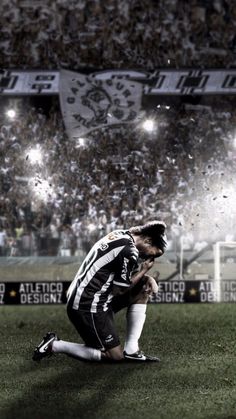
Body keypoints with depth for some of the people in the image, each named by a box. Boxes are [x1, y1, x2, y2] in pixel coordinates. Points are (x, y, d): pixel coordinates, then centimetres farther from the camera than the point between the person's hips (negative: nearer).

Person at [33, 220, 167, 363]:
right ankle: (54, 346, 1)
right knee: (115, 356, -1)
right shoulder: (129, 251, -19)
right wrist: (143, 271, -3)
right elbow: (119, 289, -13)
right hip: (89, 308, -10)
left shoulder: (119, 235, 8)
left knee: (144, 289, 11)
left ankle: (131, 350, 11)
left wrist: (144, 276, 3)